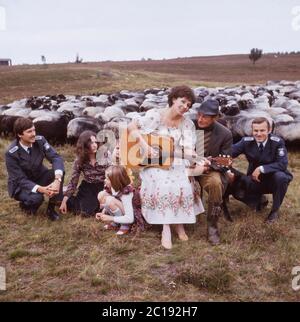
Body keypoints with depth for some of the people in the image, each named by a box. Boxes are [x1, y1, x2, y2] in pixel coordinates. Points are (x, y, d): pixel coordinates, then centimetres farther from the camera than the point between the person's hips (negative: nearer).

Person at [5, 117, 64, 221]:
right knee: (36, 198, -35)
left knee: (59, 172, -25)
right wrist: (41, 189, -41)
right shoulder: (11, 153, -26)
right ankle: (25, 204, 4)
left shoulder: (40, 140, -16)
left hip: (39, 177, 5)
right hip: (20, 185, -4)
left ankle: (51, 208, -9)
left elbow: (56, 158, -24)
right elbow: (20, 180, -25)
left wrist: (57, 180, -44)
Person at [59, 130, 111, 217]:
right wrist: (64, 201, -7)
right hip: (87, 189, 1)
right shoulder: (79, 161, -7)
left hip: (103, 188, -1)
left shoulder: (105, 154, -11)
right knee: (85, 211, -19)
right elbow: (73, 181, -2)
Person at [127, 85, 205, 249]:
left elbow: (188, 149, -8)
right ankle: (166, 228, -17)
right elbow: (131, 127, -6)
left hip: (176, 164, 3)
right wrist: (144, 144, -19)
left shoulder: (187, 124, 1)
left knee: (184, 187, -24)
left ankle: (179, 223, -1)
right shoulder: (156, 115, -7)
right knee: (165, 187, -29)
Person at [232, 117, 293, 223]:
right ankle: (259, 200, 12)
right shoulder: (247, 141, -9)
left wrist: (261, 169, -30)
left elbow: (282, 164, -22)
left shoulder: (277, 142, -17)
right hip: (256, 179, 2)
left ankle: (275, 210, -11)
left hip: (274, 179, -2)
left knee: (281, 177, -37)